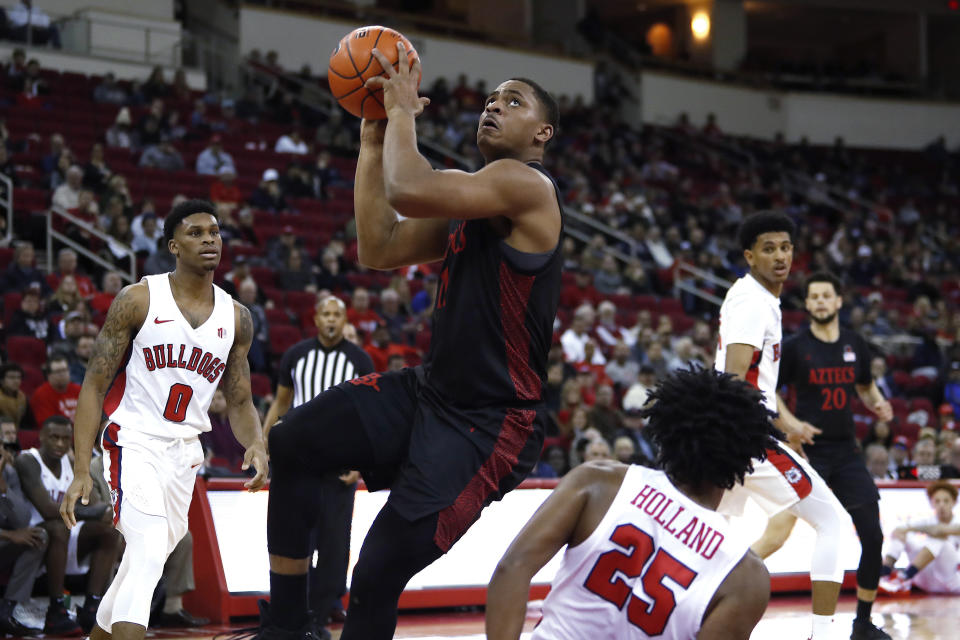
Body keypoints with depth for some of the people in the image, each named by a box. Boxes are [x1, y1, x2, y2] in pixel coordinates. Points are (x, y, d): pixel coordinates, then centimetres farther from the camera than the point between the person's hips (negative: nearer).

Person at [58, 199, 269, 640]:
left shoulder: (236, 318, 5)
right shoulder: (138, 300, -8)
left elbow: (240, 402, 12)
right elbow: (95, 386, -7)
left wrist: (256, 444, -12)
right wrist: (82, 471, -16)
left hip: (185, 451, 5)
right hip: (134, 441, -5)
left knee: (143, 564, 14)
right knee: (149, 555, -24)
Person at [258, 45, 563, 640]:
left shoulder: (527, 186, -16)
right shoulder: (469, 197, 15)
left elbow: (408, 190, -30)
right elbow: (379, 249, 11)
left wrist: (403, 110, -13)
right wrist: (374, 142, 7)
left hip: (491, 423, -10)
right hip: (429, 390, 10)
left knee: (380, 572, -15)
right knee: (291, 441, 2)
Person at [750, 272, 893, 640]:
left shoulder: (856, 345, 6)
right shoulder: (795, 347, -6)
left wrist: (878, 404, -1)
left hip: (846, 451, 5)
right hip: (808, 450, -5)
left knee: (873, 537, 2)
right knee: (778, 534, -14)